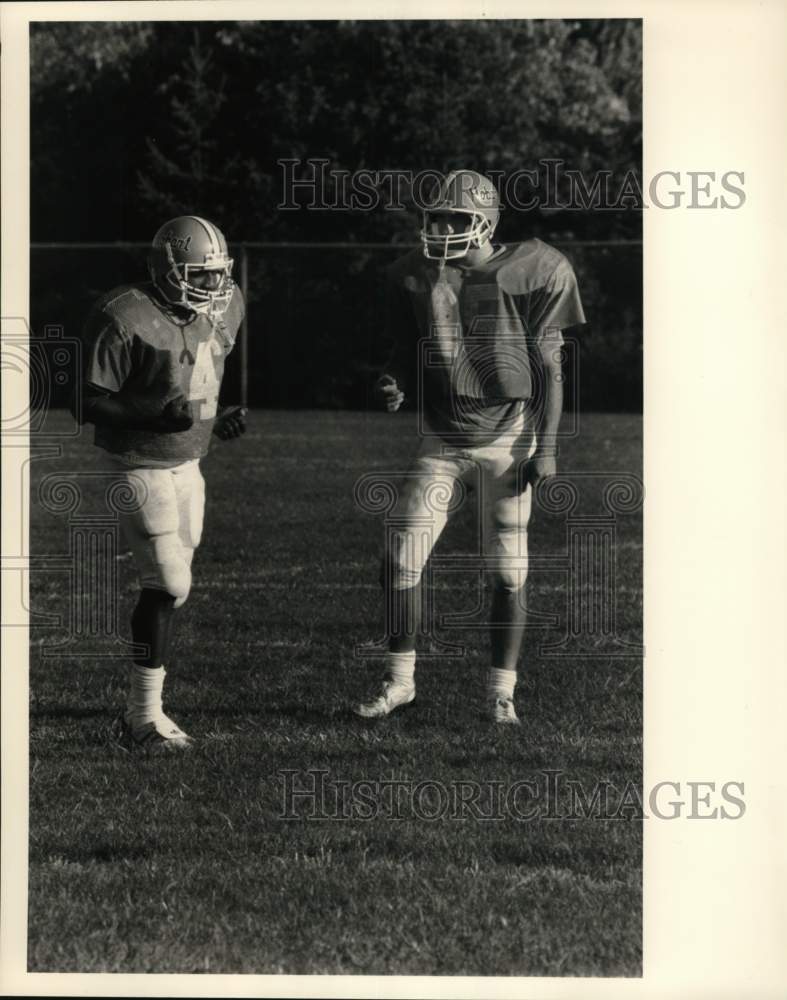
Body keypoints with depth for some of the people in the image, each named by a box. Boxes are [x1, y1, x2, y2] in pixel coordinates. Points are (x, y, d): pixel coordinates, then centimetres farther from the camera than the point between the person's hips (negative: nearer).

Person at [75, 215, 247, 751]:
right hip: (140, 465, -8)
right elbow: (88, 402, -16)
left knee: (169, 587, 9)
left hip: (188, 462, 8)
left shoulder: (220, 311, 4)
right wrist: (153, 414, -28)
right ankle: (146, 715, -3)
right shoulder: (127, 321, -20)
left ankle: (144, 709, 19)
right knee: (169, 585, -12)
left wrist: (220, 421, 4)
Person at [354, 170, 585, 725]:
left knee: (507, 572, 0)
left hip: (508, 439, -3)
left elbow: (549, 368, -5)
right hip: (442, 442, 3)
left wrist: (545, 448, -9)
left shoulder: (531, 273, -10)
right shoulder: (416, 277, -1)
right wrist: (393, 382, -12)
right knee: (401, 559, -4)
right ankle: (399, 680, 9)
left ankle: (502, 693, 10)